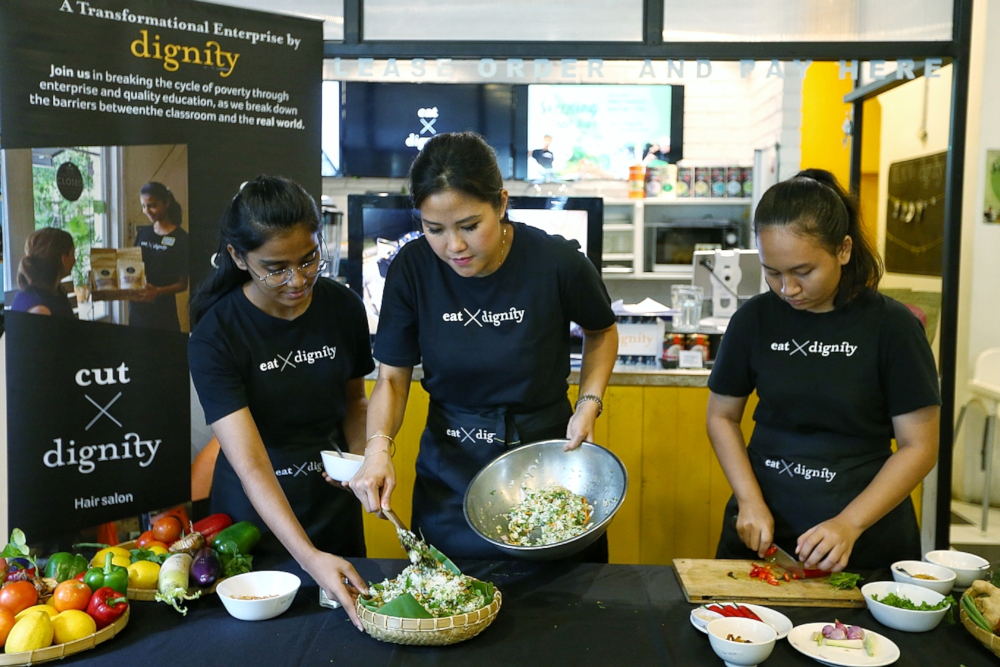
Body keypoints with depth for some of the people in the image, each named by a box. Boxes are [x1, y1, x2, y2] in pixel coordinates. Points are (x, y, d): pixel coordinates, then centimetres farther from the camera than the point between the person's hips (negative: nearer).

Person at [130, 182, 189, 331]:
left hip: (163, 310, -5)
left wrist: (158, 291, -23)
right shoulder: (142, 233, 8)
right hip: (137, 307, 5)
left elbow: (183, 283, -6)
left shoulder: (180, 238, -8)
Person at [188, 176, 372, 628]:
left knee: (347, 617, 20)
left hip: (333, 506, 4)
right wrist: (309, 558, -39)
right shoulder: (215, 336, -21)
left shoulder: (343, 307, -9)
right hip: (254, 520, -3)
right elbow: (251, 466, -28)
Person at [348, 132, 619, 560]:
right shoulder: (412, 268, -13)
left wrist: (589, 404, -9)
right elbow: (392, 377, -5)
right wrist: (379, 447, -22)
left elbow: (601, 333, 4)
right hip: (449, 472, 1)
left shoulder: (558, 262, -17)